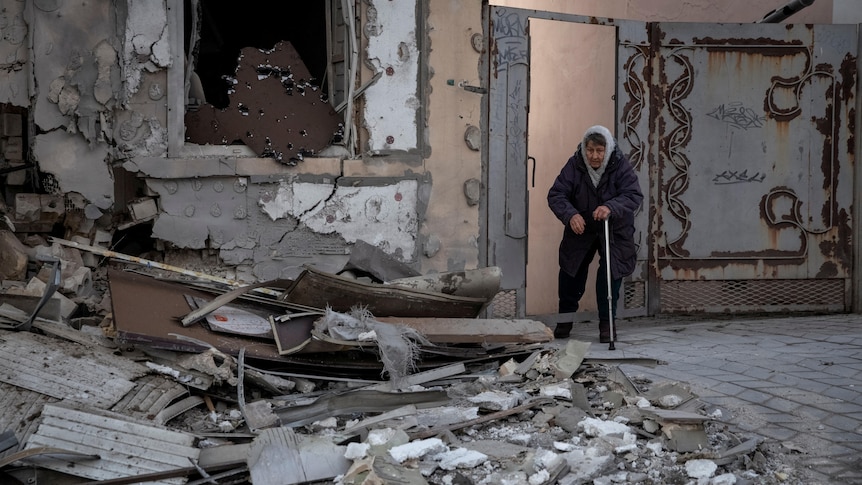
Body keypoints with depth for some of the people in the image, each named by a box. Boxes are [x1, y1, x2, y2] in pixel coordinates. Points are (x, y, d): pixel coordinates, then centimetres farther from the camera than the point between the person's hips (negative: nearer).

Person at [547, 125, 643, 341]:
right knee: (571, 273, 9)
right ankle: (565, 319, 28)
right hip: (580, 229, 2)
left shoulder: (621, 166, -21)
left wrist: (610, 207, -49)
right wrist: (570, 214, -41)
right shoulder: (574, 165, -18)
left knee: (610, 274, -11)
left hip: (615, 231, -2)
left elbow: (634, 195, -29)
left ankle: (607, 323, 5)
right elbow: (556, 195, -21)